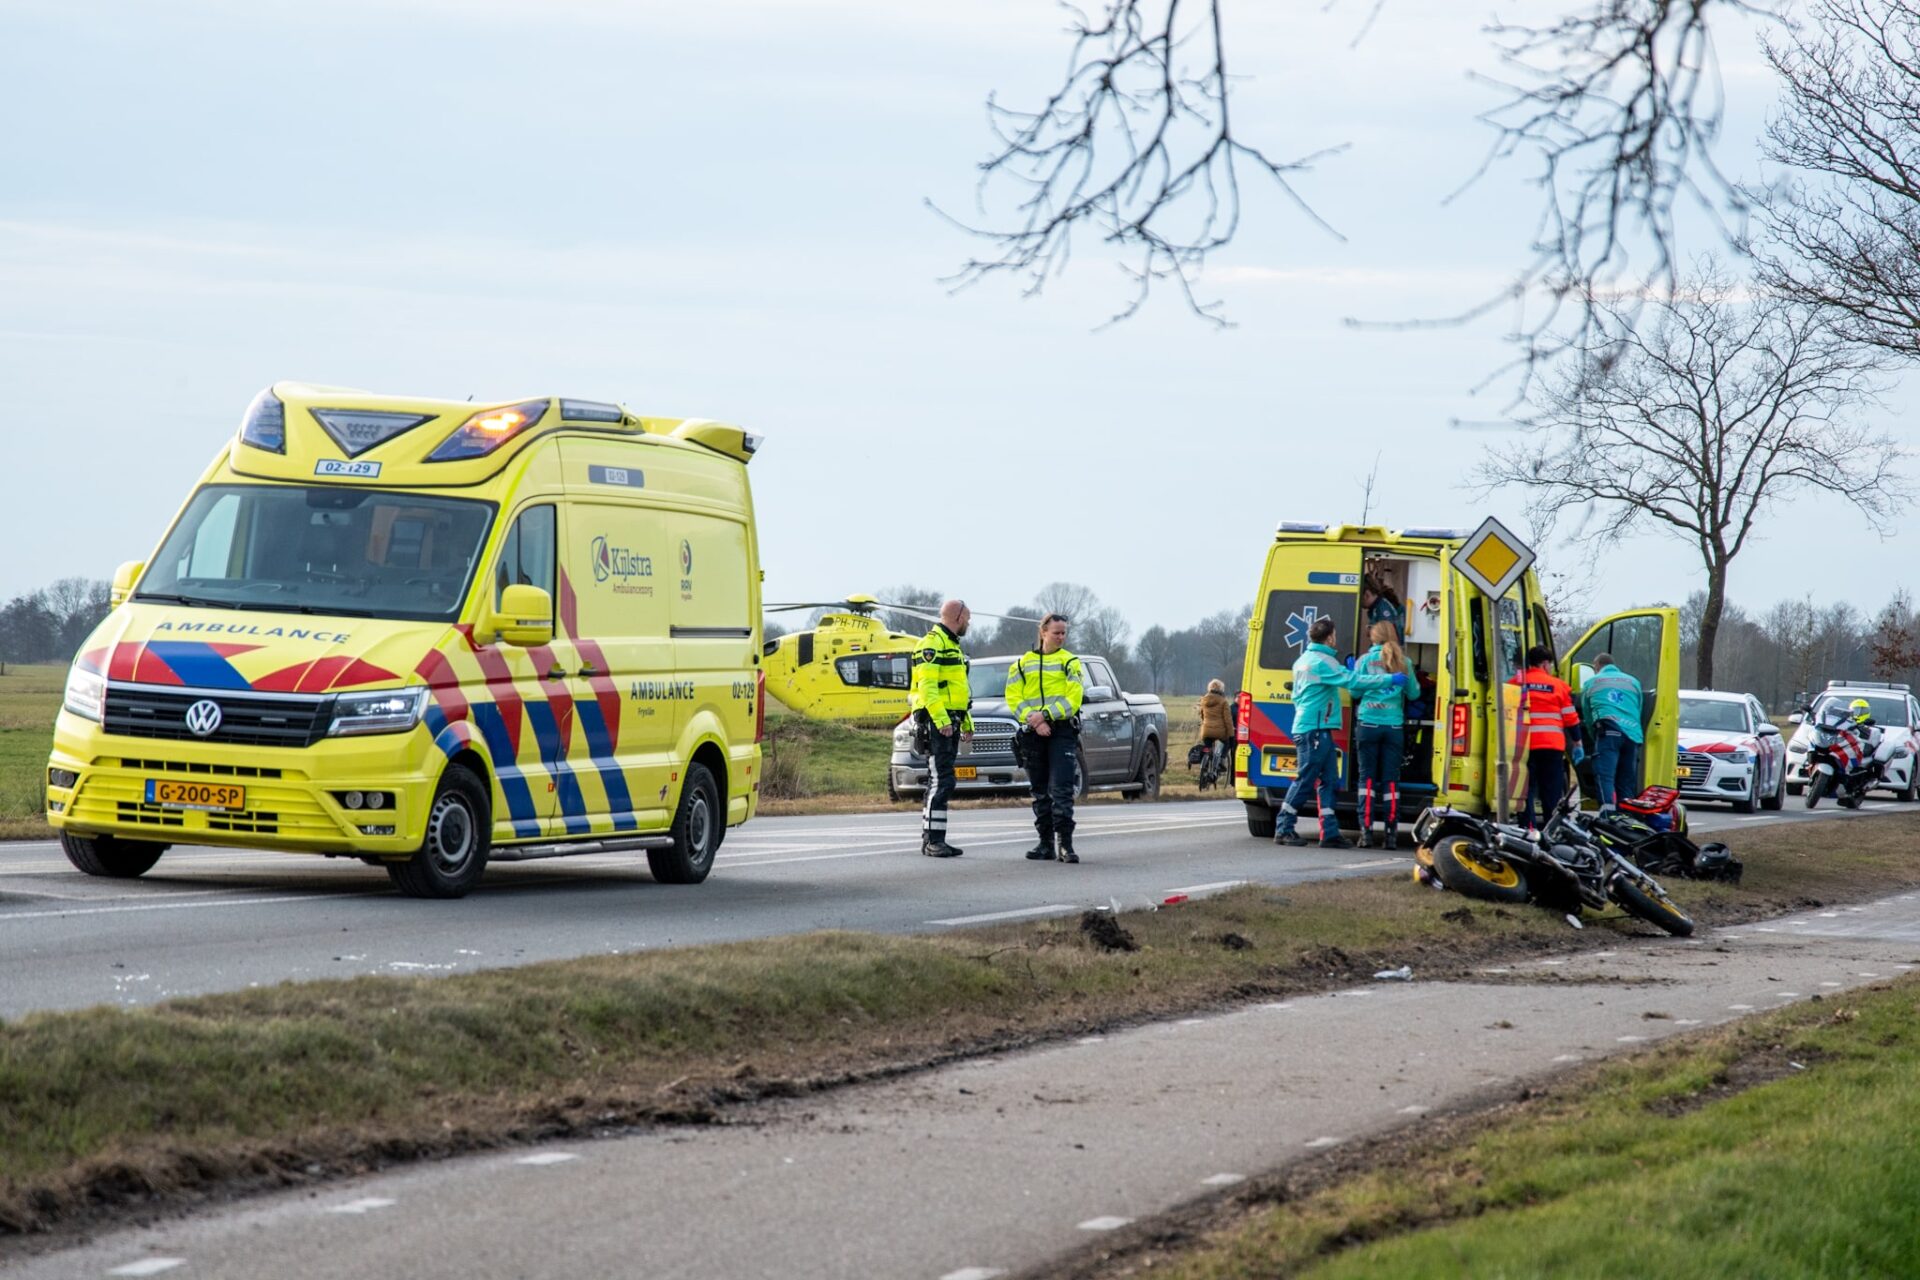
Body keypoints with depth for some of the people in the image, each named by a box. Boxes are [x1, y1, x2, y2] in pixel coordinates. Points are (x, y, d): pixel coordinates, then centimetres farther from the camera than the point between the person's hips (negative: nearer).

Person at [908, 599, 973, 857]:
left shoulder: (951, 645, 23)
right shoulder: (931, 643, -10)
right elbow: (927, 686, -20)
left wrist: (967, 723, 26)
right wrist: (941, 719, -26)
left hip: (949, 721, 10)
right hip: (936, 720, -10)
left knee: (939, 781, 10)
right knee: (941, 780, -14)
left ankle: (931, 840, 13)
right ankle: (934, 840, -16)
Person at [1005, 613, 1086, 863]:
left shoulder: (1070, 662, 6)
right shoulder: (1022, 663, 12)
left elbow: (1073, 699, -5)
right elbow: (1014, 698, 3)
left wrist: (1045, 715, -15)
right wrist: (1034, 720, -12)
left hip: (1062, 731, -3)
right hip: (1032, 734, 3)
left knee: (1062, 789, -13)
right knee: (1040, 792, 8)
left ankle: (1064, 843, -14)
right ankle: (1046, 843, 15)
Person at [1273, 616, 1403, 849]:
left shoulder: (1303, 661, 19)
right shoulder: (1322, 662, -13)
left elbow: (1297, 696, 28)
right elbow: (1353, 681, -18)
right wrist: (1390, 679, -13)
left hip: (1307, 727, 10)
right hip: (1314, 730, -10)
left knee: (1327, 780, 7)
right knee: (1305, 779, -5)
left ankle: (1330, 833, 3)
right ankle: (1284, 829, 0)